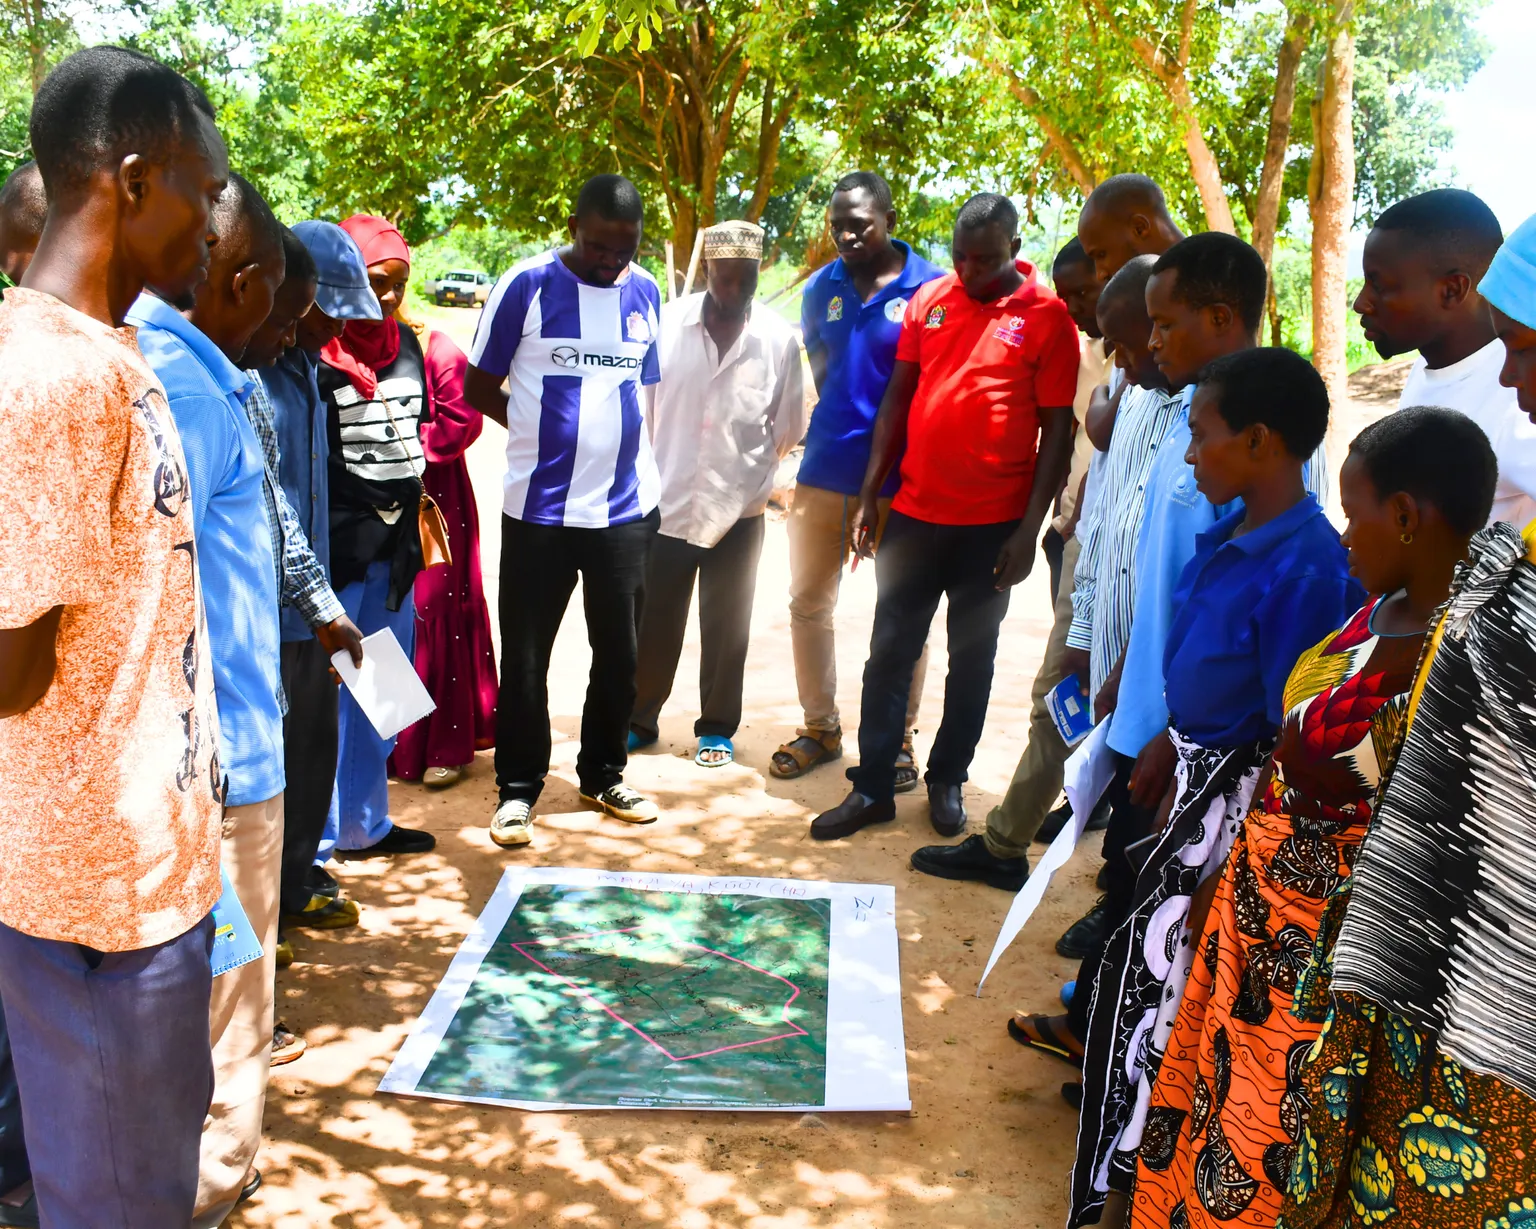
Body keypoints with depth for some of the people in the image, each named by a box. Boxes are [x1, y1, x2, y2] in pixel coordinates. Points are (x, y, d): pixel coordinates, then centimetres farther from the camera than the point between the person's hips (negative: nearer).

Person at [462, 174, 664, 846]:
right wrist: (546, 433, -4)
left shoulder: (646, 293, 6)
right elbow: (478, 386, 1)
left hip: (627, 507, 4)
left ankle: (604, 775, 29)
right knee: (525, 654, 6)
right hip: (539, 508, -3)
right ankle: (517, 787, 21)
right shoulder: (527, 286, -6)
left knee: (618, 651, 12)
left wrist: (651, 474, 8)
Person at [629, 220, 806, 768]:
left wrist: (747, 470, 7)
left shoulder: (779, 339, -6)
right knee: (653, 619, 11)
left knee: (726, 627, 11)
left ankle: (717, 728, 27)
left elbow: (787, 428, 4)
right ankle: (638, 719, 29)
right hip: (666, 501, 0)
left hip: (738, 508, 0)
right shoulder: (668, 322, -7)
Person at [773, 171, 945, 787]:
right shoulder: (821, 288, 5)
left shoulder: (930, 289, -8)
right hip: (826, 473, 4)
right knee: (808, 602, 10)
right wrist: (838, 427, 12)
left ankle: (898, 737, 21)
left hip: (900, 478, -4)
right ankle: (820, 727, 26)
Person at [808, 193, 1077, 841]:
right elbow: (897, 398, 8)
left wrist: (1029, 530, -9)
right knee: (889, 653, 6)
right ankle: (872, 787, 16)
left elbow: (1057, 429, -5)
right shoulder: (929, 299, 4)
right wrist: (869, 496, 4)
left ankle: (947, 780, 26)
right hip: (914, 513, 3)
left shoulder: (1047, 316, -6)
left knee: (972, 660, 11)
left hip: (993, 525, -3)